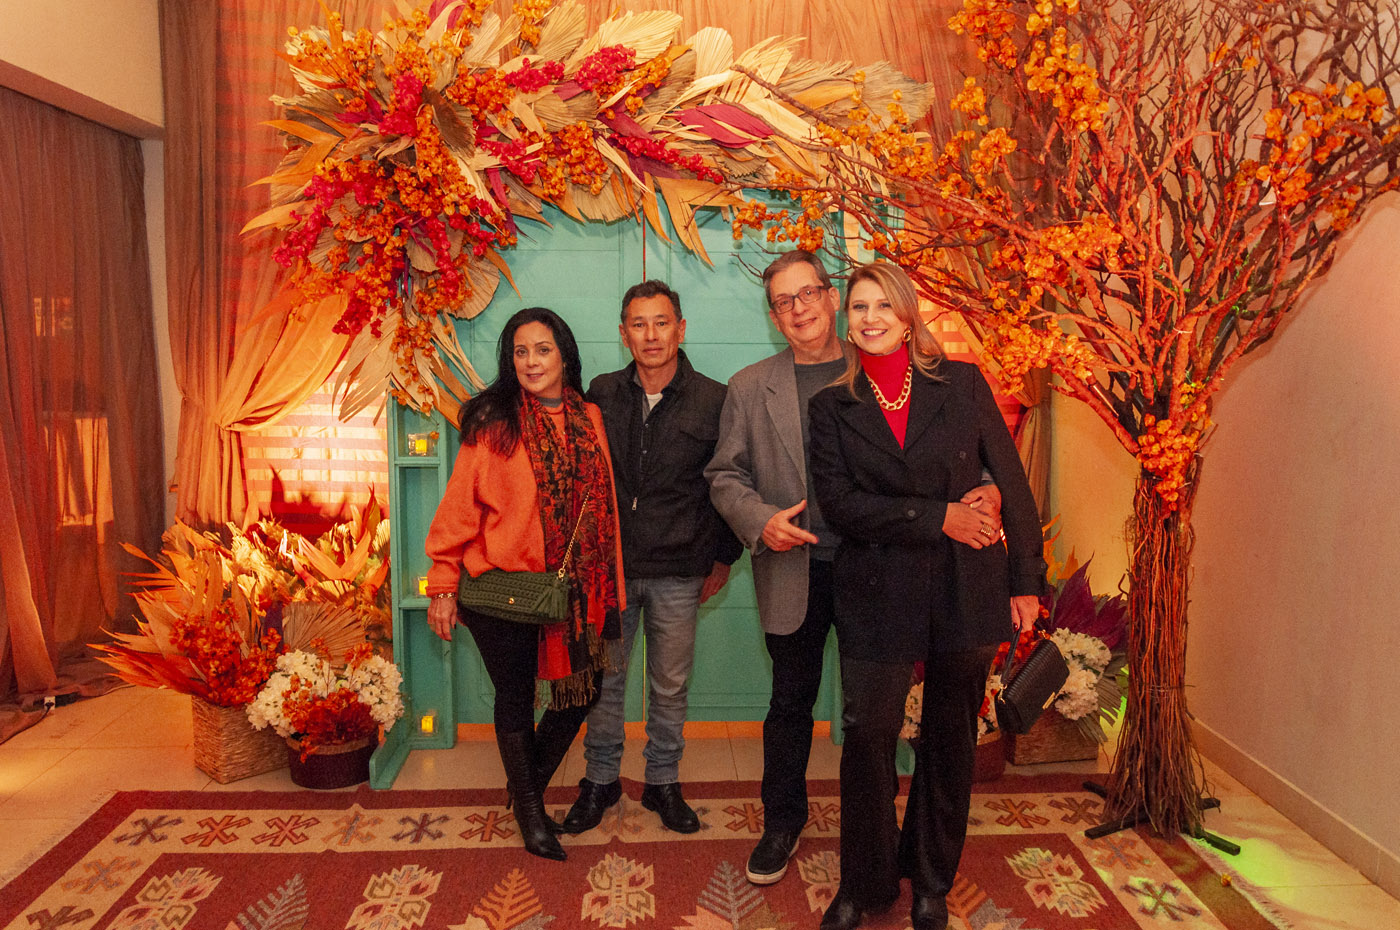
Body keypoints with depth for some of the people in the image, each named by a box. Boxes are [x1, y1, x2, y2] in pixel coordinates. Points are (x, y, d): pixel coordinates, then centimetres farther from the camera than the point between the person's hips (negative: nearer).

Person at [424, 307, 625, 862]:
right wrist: (443, 584, -8)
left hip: (570, 588, 4)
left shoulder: (589, 419, 4)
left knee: (583, 688, 10)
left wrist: (610, 587, 8)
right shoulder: (493, 422, -8)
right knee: (516, 696, 11)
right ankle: (530, 812, 33)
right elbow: (460, 504, -6)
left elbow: (604, 503, 7)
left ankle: (530, 784, 37)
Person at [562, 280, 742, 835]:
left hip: (677, 572, -1)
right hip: (609, 564, 1)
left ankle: (663, 782, 30)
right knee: (604, 678, 11)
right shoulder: (602, 394, 2)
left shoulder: (714, 402, -3)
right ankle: (601, 780, 29)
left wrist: (723, 558, 7)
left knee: (670, 685, 11)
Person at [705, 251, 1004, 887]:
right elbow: (725, 475, 6)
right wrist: (760, 520, -12)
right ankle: (782, 821, 33)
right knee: (791, 701, 13)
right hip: (794, 572, 1)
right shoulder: (750, 388, 5)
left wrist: (981, 493, -16)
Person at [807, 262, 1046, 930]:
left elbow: (1012, 484, 3)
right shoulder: (832, 406, 4)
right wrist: (935, 518, -15)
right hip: (878, 594, 0)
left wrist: (1025, 582, 0)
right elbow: (837, 504, -6)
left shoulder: (963, 384, 3)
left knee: (950, 738, 12)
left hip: (967, 591, 1)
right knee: (867, 737, 1)